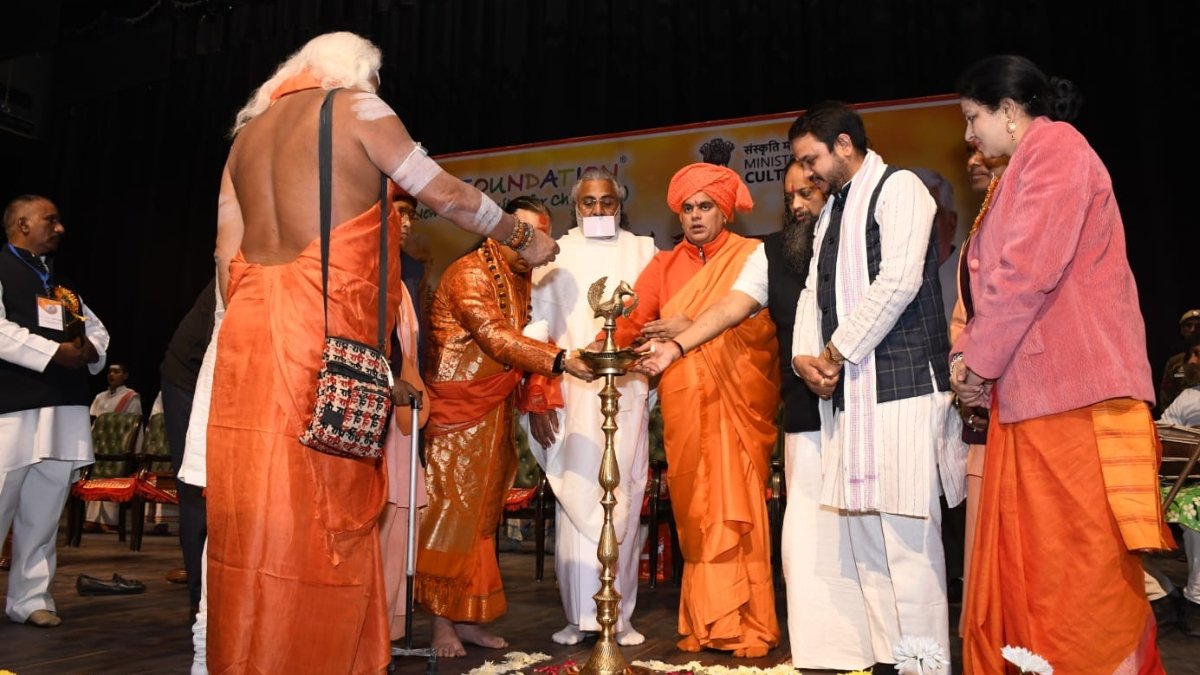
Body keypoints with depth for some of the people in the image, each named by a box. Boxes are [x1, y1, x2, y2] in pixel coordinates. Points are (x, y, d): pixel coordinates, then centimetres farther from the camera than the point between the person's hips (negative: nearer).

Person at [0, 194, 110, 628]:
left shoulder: (61, 284, 24)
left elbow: (97, 330, 25)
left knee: (43, 514, 9)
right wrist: (57, 352, -13)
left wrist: (89, 351, 3)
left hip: (67, 409, 7)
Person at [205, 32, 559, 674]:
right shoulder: (355, 109, 4)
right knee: (326, 508, -1)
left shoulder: (249, 129, 21)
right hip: (328, 333, -6)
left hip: (248, 329, 7)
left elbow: (227, 257, 16)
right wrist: (523, 237, 16)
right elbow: (445, 194, 4)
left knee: (255, 500, 10)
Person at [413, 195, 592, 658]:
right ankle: (442, 620, 7)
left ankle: (469, 617, 18)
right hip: (457, 411, -8)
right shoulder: (469, 272, -13)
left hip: (496, 415, 8)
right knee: (450, 511, -3)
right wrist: (562, 360, -33)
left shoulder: (522, 281, 13)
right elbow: (496, 337, -25)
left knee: (483, 513, 10)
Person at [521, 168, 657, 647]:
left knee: (623, 501, 2)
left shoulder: (642, 251, 12)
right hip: (572, 394, 0)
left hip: (627, 393, 1)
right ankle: (579, 614, 6)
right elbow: (538, 328, 6)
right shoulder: (555, 255, 11)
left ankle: (620, 615, 11)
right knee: (576, 499, -3)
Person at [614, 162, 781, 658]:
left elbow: (762, 324, -7)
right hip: (684, 404, 3)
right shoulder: (664, 265, 13)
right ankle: (705, 623, 13)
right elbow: (633, 319, 2)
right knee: (694, 511, 4)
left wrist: (692, 329, -12)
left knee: (736, 507, -3)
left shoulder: (751, 256, 4)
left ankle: (746, 626, 7)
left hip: (737, 402, -3)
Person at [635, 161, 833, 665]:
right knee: (808, 530, -1)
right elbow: (730, 307, 7)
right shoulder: (773, 252, 14)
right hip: (807, 415, 2)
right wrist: (676, 345, -5)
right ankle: (818, 652, 6)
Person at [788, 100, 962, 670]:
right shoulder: (831, 212, 23)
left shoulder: (898, 188, -2)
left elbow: (898, 281, -14)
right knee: (861, 535, 8)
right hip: (847, 394, 8)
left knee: (906, 536, -7)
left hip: (900, 387, -8)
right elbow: (814, 292, 20)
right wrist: (805, 357, 2)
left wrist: (836, 353, -9)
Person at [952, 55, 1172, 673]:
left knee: (1083, 567, -5)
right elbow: (999, 276, 21)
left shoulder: (1055, 146, -5)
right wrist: (967, 353, 5)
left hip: (1075, 395, -9)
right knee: (1025, 567, 10)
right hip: (1032, 394, 9)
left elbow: (1028, 270, -16)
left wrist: (980, 361, -8)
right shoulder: (1023, 170, 24)